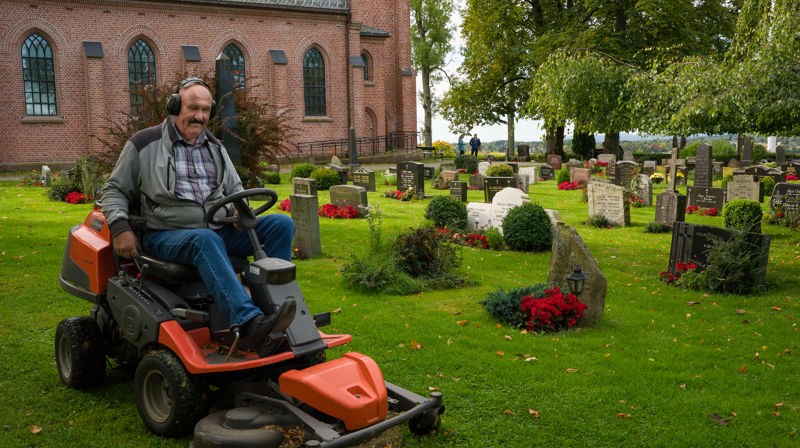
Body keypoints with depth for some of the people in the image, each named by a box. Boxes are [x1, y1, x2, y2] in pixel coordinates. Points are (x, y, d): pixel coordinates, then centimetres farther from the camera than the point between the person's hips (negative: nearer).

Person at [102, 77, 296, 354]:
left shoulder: (215, 147, 20)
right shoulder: (145, 144, 5)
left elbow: (235, 189, 26)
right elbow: (115, 190, 8)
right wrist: (120, 228, -9)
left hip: (218, 230, 5)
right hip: (165, 236, -5)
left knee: (281, 225, -14)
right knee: (205, 240, -41)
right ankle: (248, 324, -54)